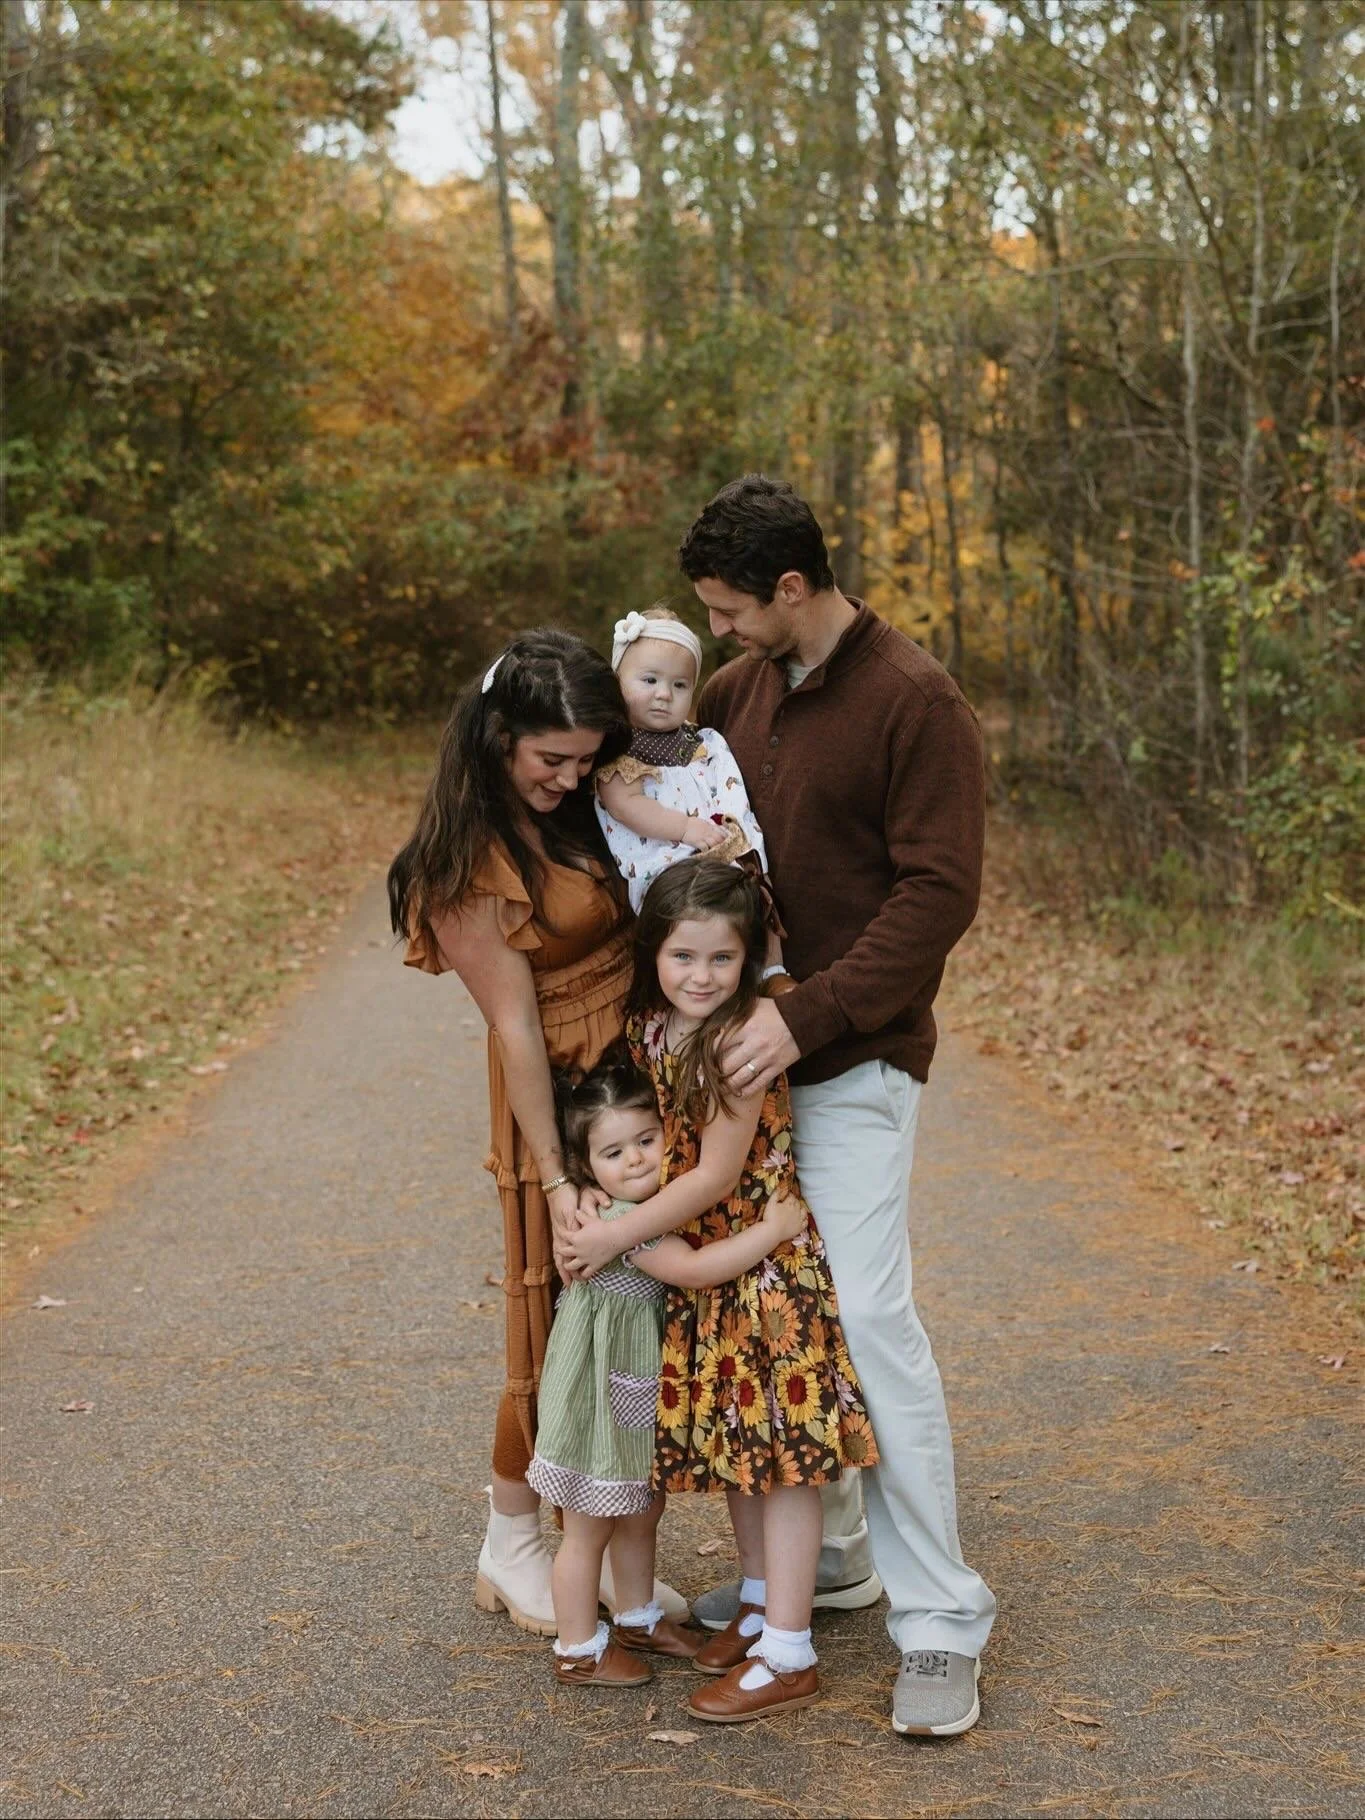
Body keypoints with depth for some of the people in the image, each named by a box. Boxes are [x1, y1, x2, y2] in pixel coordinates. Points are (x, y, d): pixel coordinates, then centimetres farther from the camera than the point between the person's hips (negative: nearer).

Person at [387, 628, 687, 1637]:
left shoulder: (587, 808, 8)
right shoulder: (473, 858, -13)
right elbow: (515, 1025, -16)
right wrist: (552, 1176, -17)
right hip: (563, 1097, -6)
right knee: (562, 1320, 4)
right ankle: (512, 1544, 23)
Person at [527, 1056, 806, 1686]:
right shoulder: (623, 1221, -28)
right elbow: (695, 1270, -37)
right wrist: (772, 1229, -36)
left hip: (645, 1393, 9)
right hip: (602, 1395, -9)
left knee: (642, 1513, 23)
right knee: (589, 1527, 7)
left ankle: (638, 1619, 41)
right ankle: (578, 1649, 21)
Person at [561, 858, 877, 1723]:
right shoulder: (646, 1029, 1)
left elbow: (715, 1176, -20)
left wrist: (620, 1234, -15)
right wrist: (593, 1215, 5)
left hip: (765, 1258, -8)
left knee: (779, 1446, -3)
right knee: (734, 1438, 18)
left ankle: (787, 1653, 2)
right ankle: (761, 1602, 34)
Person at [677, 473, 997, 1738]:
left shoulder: (915, 703, -11)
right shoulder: (738, 691, 11)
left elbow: (939, 893, -17)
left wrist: (808, 1015, -23)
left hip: (853, 1066, -7)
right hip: (746, 1058, 7)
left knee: (869, 1318, -11)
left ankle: (940, 1624, -3)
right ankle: (820, 1546, 28)